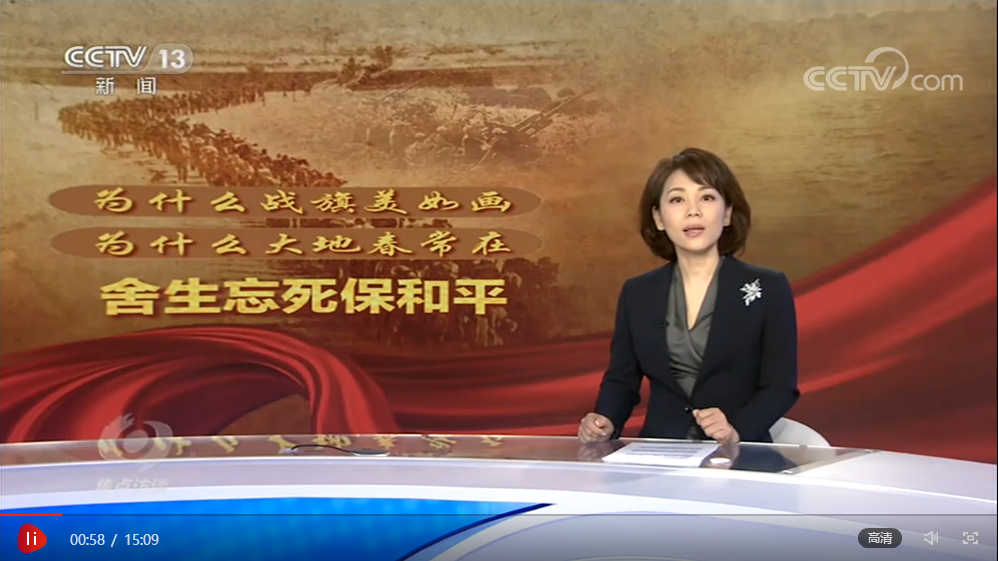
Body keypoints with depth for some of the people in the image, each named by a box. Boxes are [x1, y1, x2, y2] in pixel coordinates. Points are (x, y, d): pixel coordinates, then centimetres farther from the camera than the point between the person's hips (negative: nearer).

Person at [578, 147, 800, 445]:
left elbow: (781, 386, -1)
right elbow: (621, 380, 13)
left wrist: (737, 430, -19)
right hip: (660, 454, 2)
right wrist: (606, 422, -8)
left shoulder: (769, 289, 3)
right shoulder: (637, 293, 10)